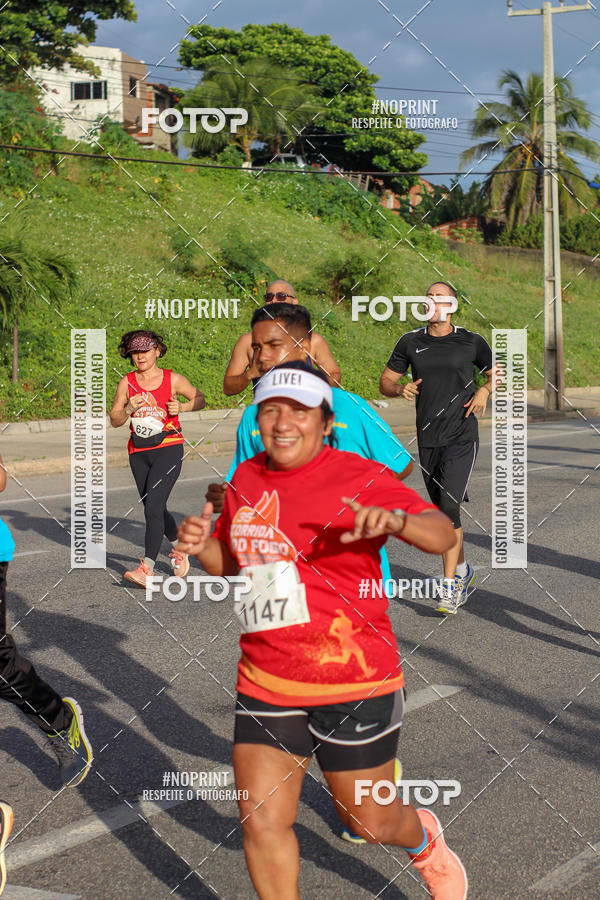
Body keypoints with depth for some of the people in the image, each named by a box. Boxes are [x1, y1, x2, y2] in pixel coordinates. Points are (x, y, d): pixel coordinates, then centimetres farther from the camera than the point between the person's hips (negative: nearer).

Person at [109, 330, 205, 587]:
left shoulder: (173, 379, -1)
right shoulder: (127, 382, 4)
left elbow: (200, 399, 13)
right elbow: (115, 420, 7)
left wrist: (181, 407, -7)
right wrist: (129, 409, -13)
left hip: (168, 449, -4)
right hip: (139, 452, 4)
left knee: (153, 506, -18)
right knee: (156, 509, 13)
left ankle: (147, 568, -21)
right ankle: (179, 546, 39)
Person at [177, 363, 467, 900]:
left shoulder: (358, 477, -9)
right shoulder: (247, 479, 7)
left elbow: (444, 536, -12)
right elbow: (233, 562, 22)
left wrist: (395, 519, -32)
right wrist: (200, 544, 0)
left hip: (353, 681, -4)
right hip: (265, 684, 4)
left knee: (369, 823, 11)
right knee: (262, 822, 0)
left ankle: (425, 841, 47)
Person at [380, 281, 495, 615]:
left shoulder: (472, 341, 1)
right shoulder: (410, 342, 5)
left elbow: (497, 371, 16)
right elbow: (385, 381, 11)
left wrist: (485, 390, -5)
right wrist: (401, 389, -11)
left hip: (462, 437, -3)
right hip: (427, 440, 3)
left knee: (448, 506, -16)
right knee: (444, 512, 13)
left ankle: (449, 585, -11)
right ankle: (463, 570, 34)